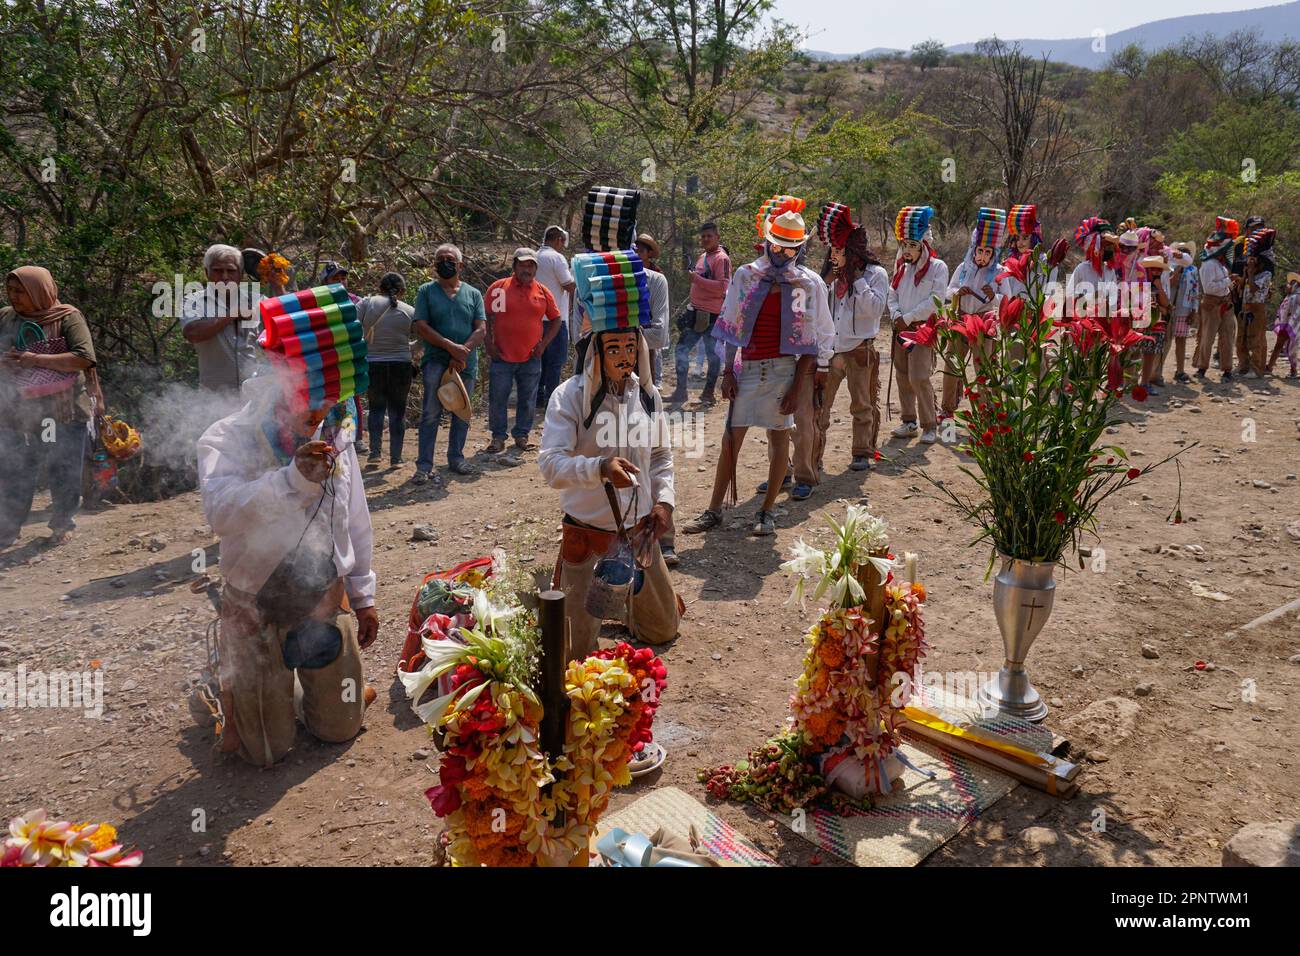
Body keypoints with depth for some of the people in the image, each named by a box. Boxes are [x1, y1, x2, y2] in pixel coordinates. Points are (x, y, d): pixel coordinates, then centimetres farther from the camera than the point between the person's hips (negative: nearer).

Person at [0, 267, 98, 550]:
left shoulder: (67, 317, -7)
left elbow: (84, 358, -16)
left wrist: (36, 360, -19)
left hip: (64, 412, -3)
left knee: (64, 475, 7)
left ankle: (61, 525, 26)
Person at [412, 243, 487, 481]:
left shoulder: (473, 294, 10)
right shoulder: (426, 291, 5)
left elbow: (481, 329, 1)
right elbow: (420, 326, -5)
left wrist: (462, 354, -13)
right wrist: (450, 346, -15)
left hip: (466, 363, 3)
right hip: (436, 360, -3)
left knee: (461, 413, 10)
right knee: (431, 413, -8)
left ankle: (456, 459, 23)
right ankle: (424, 465, -5)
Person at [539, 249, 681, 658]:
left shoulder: (647, 395, 1)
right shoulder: (570, 396, -16)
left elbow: (662, 455, 11)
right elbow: (551, 464, -25)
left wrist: (664, 500, -5)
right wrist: (601, 466, -41)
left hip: (640, 530, 5)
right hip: (586, 531, -5)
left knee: (663, 629, 17)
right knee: (577, 648, 2)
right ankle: (563, 593, 34)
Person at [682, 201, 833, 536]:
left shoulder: (810, 283, 0)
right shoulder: (746, 275, 5)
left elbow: (809, 343, -2)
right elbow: (731, 328, 8)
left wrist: (797, 387, -7)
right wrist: (728, 373, 2)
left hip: (785, 369, -1)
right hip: (746, 367, 2)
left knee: (779, 436, 5)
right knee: (731, 437, 3)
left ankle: (766, 512, 17)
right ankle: (714, 510, 11)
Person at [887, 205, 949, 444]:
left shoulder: (938, 267, -5)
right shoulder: (901, 266, 12)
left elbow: (935, 300, -13)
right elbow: (892, 295, 12)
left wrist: (908, 318, -14)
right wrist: (896, 316, -7)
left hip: (924, 328, -6)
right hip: (901, 329, 6)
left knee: (919, 378, -12)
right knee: (903, 377, 9)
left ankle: (930, 425, -2)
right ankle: (909, 421, 21)